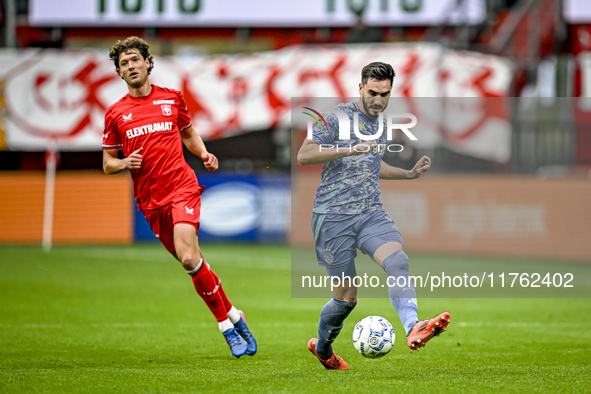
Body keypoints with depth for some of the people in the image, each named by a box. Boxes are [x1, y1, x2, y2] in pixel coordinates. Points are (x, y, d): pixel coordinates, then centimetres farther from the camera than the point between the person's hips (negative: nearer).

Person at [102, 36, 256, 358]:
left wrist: (203, 154, 4)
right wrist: (125, 163, -11)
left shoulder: (172, 99, 7)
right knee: (193, 263, 5)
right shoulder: (115, 113, 6)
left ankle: (229, 323, -8)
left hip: (182, 188, -2)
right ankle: (232, 317, 19)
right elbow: (107, 163, 10)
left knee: (188, 257, -21)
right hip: (150, 201, 2)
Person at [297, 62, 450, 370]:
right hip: (334, 215, -5)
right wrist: (349, 150, -25)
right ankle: (322, 347, 28)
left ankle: (413, 329, -43)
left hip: (370, 212, 5)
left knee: (397, 260, -25)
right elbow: (303, 156, -16)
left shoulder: (380, 124, 17)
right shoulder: (339, 116, -7)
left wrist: (410, 174, 25)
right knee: (346, 297, 0)